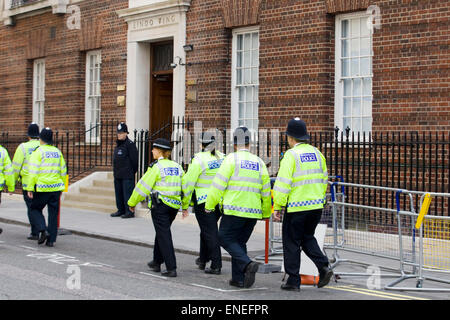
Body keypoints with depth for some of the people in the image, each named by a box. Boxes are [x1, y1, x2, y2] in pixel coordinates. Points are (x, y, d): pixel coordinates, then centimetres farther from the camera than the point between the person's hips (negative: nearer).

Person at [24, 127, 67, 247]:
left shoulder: (38, 152, -8)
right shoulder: (57, 152, 10)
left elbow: (33, 172, -13)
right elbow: (63, 172, 13)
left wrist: (30, 188, -11)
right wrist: (62, 187, 21)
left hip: (42, 188, -4)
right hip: (56, 188, 4)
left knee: (35, 209, 12)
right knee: (53, 214, 8)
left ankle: (43, 230, -8)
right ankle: (51, 240, 8)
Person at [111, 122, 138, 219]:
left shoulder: (130, 144, -10)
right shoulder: (118, 145, 16)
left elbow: (134, 159, -11)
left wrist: (132, 172, -7)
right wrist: (116, 171, 15)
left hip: (127, 175, -9)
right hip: (117, 175, 9)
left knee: (127, 193, -6)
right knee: (118, 193, 13)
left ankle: (129, 211, -2)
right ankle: (121, 210, 23)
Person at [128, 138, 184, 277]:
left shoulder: (156, 167, -11)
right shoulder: (177, 167, 9)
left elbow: (143, 186, -9)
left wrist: (132, 202, 2)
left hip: (160, 205, -7)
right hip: (174, 206, 7)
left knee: (164, 236, -4)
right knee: (161, 233, 22)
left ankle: (171, 268, -9)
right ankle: (157, 262, 32)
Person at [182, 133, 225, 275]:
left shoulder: (199, 160, -13)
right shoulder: (222, 158, 3)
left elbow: (188, 183, -11)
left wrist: (185, 205, -3)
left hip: (203, 201, -6)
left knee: (210, 232, -1)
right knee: (208, 229, 22)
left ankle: (216, 265, -3)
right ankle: (203, 260, 33)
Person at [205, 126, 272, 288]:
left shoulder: (232, 158, -4)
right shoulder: (259, 162, 12)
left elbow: (219, 184, -8)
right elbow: (266, 191, 16)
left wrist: (209, 205, 1)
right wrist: (266, 213, 27)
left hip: (235, 209, -6)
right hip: (253, 212, 6)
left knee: (225, 238, 3)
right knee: (240, 242, 15)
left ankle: (248, 264, -16)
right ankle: (239, 279, 10)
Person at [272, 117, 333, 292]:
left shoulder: (291, 155, -13)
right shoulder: (316, 153, 7)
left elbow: (283, 184, -16)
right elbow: (323, 180, 14)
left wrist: (277, 207, -9)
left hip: (296, 207, -6)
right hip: (316, 205, 6)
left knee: (292, 242, 6)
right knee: (307, 237, 22)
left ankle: (293, 280, 10)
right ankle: (323, 267, 4)